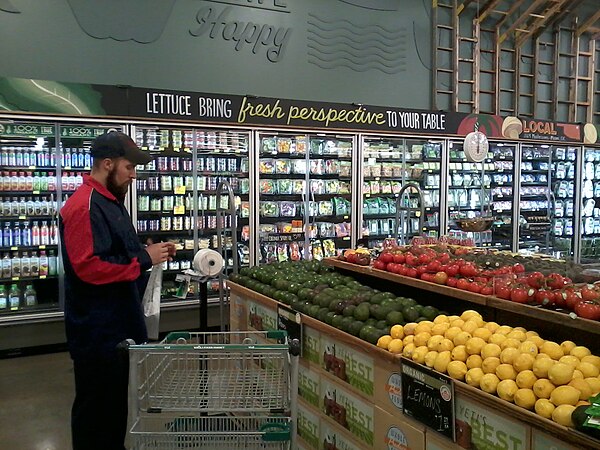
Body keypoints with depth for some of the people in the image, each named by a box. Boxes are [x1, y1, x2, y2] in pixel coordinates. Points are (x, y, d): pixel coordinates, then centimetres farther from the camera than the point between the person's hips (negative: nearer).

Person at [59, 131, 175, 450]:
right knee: (96, 405, 4)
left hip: (119, 322, 10)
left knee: (117, 398, 22)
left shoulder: (112, 201, 13)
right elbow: (89, 267, -29)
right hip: (97, 330, -10)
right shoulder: (84, 206, -20)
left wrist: (152, 253, 5)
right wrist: (145, 259, -21)